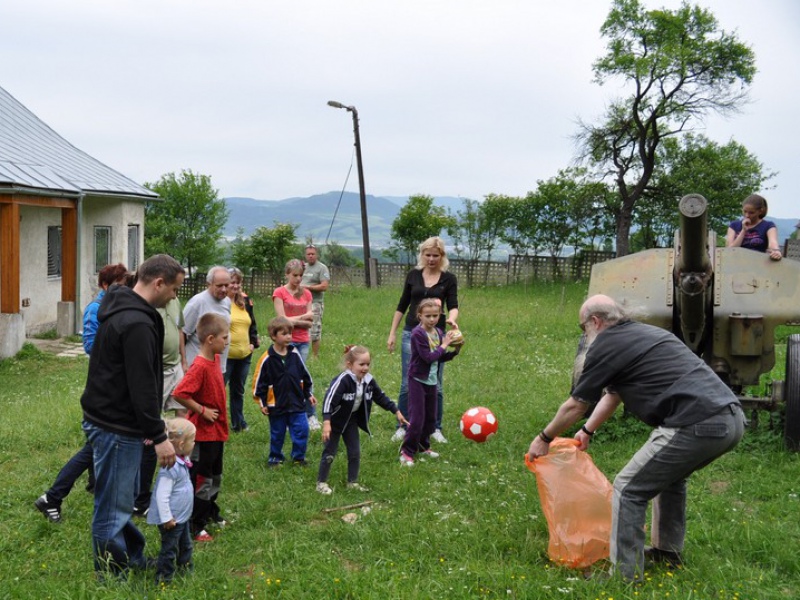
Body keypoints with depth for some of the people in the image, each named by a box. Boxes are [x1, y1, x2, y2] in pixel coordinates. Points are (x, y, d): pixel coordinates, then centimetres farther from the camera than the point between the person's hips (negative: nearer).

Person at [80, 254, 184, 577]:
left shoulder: (120, 308, 11)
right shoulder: (137, 323, -23)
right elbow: (142, 386, -24)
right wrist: (159, 437, -20)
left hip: (106, 416, 11)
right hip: (116, 426, -11)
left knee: (123, 499, 22)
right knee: (114, 508, 0)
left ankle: (133, 559, 36)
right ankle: (113, 576, 10)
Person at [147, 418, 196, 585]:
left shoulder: (182, 461, 0)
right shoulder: (170, 468, -29)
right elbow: (162, 496, -27)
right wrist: (167, 518, -23)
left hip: (183, 517, 10)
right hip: (172, 520, -10)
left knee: (185, 546, 24)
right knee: (169, 550, 2)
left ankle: (185, 568, 40)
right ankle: (163, 580, 14)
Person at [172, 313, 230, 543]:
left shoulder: (215, 360, 4)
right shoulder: (199, 366, -25)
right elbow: (179, 394, -32)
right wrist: (202, 410, -23)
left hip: (217, 431, 9)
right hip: (203, 433, -9)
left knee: (215, 475, 23)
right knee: (202, 480, 1)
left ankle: (211, 512, 40)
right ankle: (195, 525, 11)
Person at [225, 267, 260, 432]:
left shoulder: (245, 301, 9)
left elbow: (252, 324, 18)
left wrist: (253, 342, 7)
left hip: (244, 355, 7)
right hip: (224, 355, -6)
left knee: (238, 390, 17)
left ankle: (238, 423, 28)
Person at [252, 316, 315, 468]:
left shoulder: (294, 354, -1)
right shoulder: (267, 359, -12)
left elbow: (305, 376, 10)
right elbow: (259, 381, -6)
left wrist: (308, 394, 12)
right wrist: (262, 403, -5)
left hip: (297, 403, 3)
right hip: (276, 405, -3)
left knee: (301, 430, 1)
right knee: (277, 434, 10)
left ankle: (298, 456, 17)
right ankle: (275, 457, 28)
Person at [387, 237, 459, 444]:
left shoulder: (449, 279, -1)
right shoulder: (413, 275, 3)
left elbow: (453, 305, -10)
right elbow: (402, 305, 8)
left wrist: (452, 318, -33)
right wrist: (392, 333, 5)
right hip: (411, 334, 1)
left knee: (435, 385, 3)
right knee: (407, 384, 1)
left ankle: (435, 428, 16)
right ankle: (403, 427, 14)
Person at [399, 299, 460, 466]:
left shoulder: (438, 333, 6)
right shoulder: (418, 334, -17)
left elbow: (440, 358, 11)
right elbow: (428, 357, -24)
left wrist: (455, 351, -2)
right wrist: (444, 345, -16)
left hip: (432, 381, 7)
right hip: (418, 380, -7)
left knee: (431, 418, 15)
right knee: (416, 418, -7)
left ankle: (423, 446, 32)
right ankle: (406, 452, 2)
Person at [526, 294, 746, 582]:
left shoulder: (606, 345, 1)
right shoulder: (644, 332, 26)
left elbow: (575, 406, 11)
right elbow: (613, 393, 38)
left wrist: (544, 439, 26)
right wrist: (588, 431, 47)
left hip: (697, 426, -9)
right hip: (732, 417, 9)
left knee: (629, 490, 1)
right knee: (669, 472, 32)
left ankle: (624, 577, 5)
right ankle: (667, 550, 41)